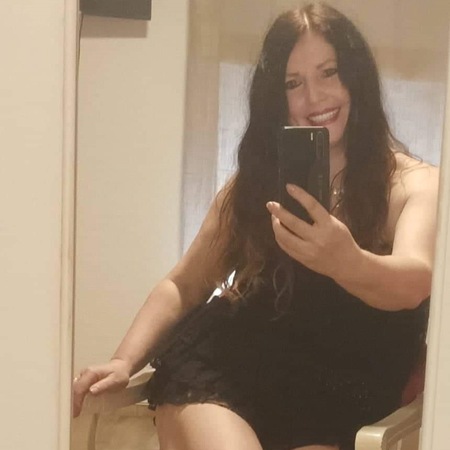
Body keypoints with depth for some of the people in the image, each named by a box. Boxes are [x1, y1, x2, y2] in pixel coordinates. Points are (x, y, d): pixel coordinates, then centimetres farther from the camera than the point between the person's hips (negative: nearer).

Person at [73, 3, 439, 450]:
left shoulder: (413, 183, -2)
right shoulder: (256, 179, 9)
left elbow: (413, 282, -23)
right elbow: (184, 285, 11)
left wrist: (346, 262, -45)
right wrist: (125, 360, -5)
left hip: (333, 408, -1)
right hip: (218, 371, 1)